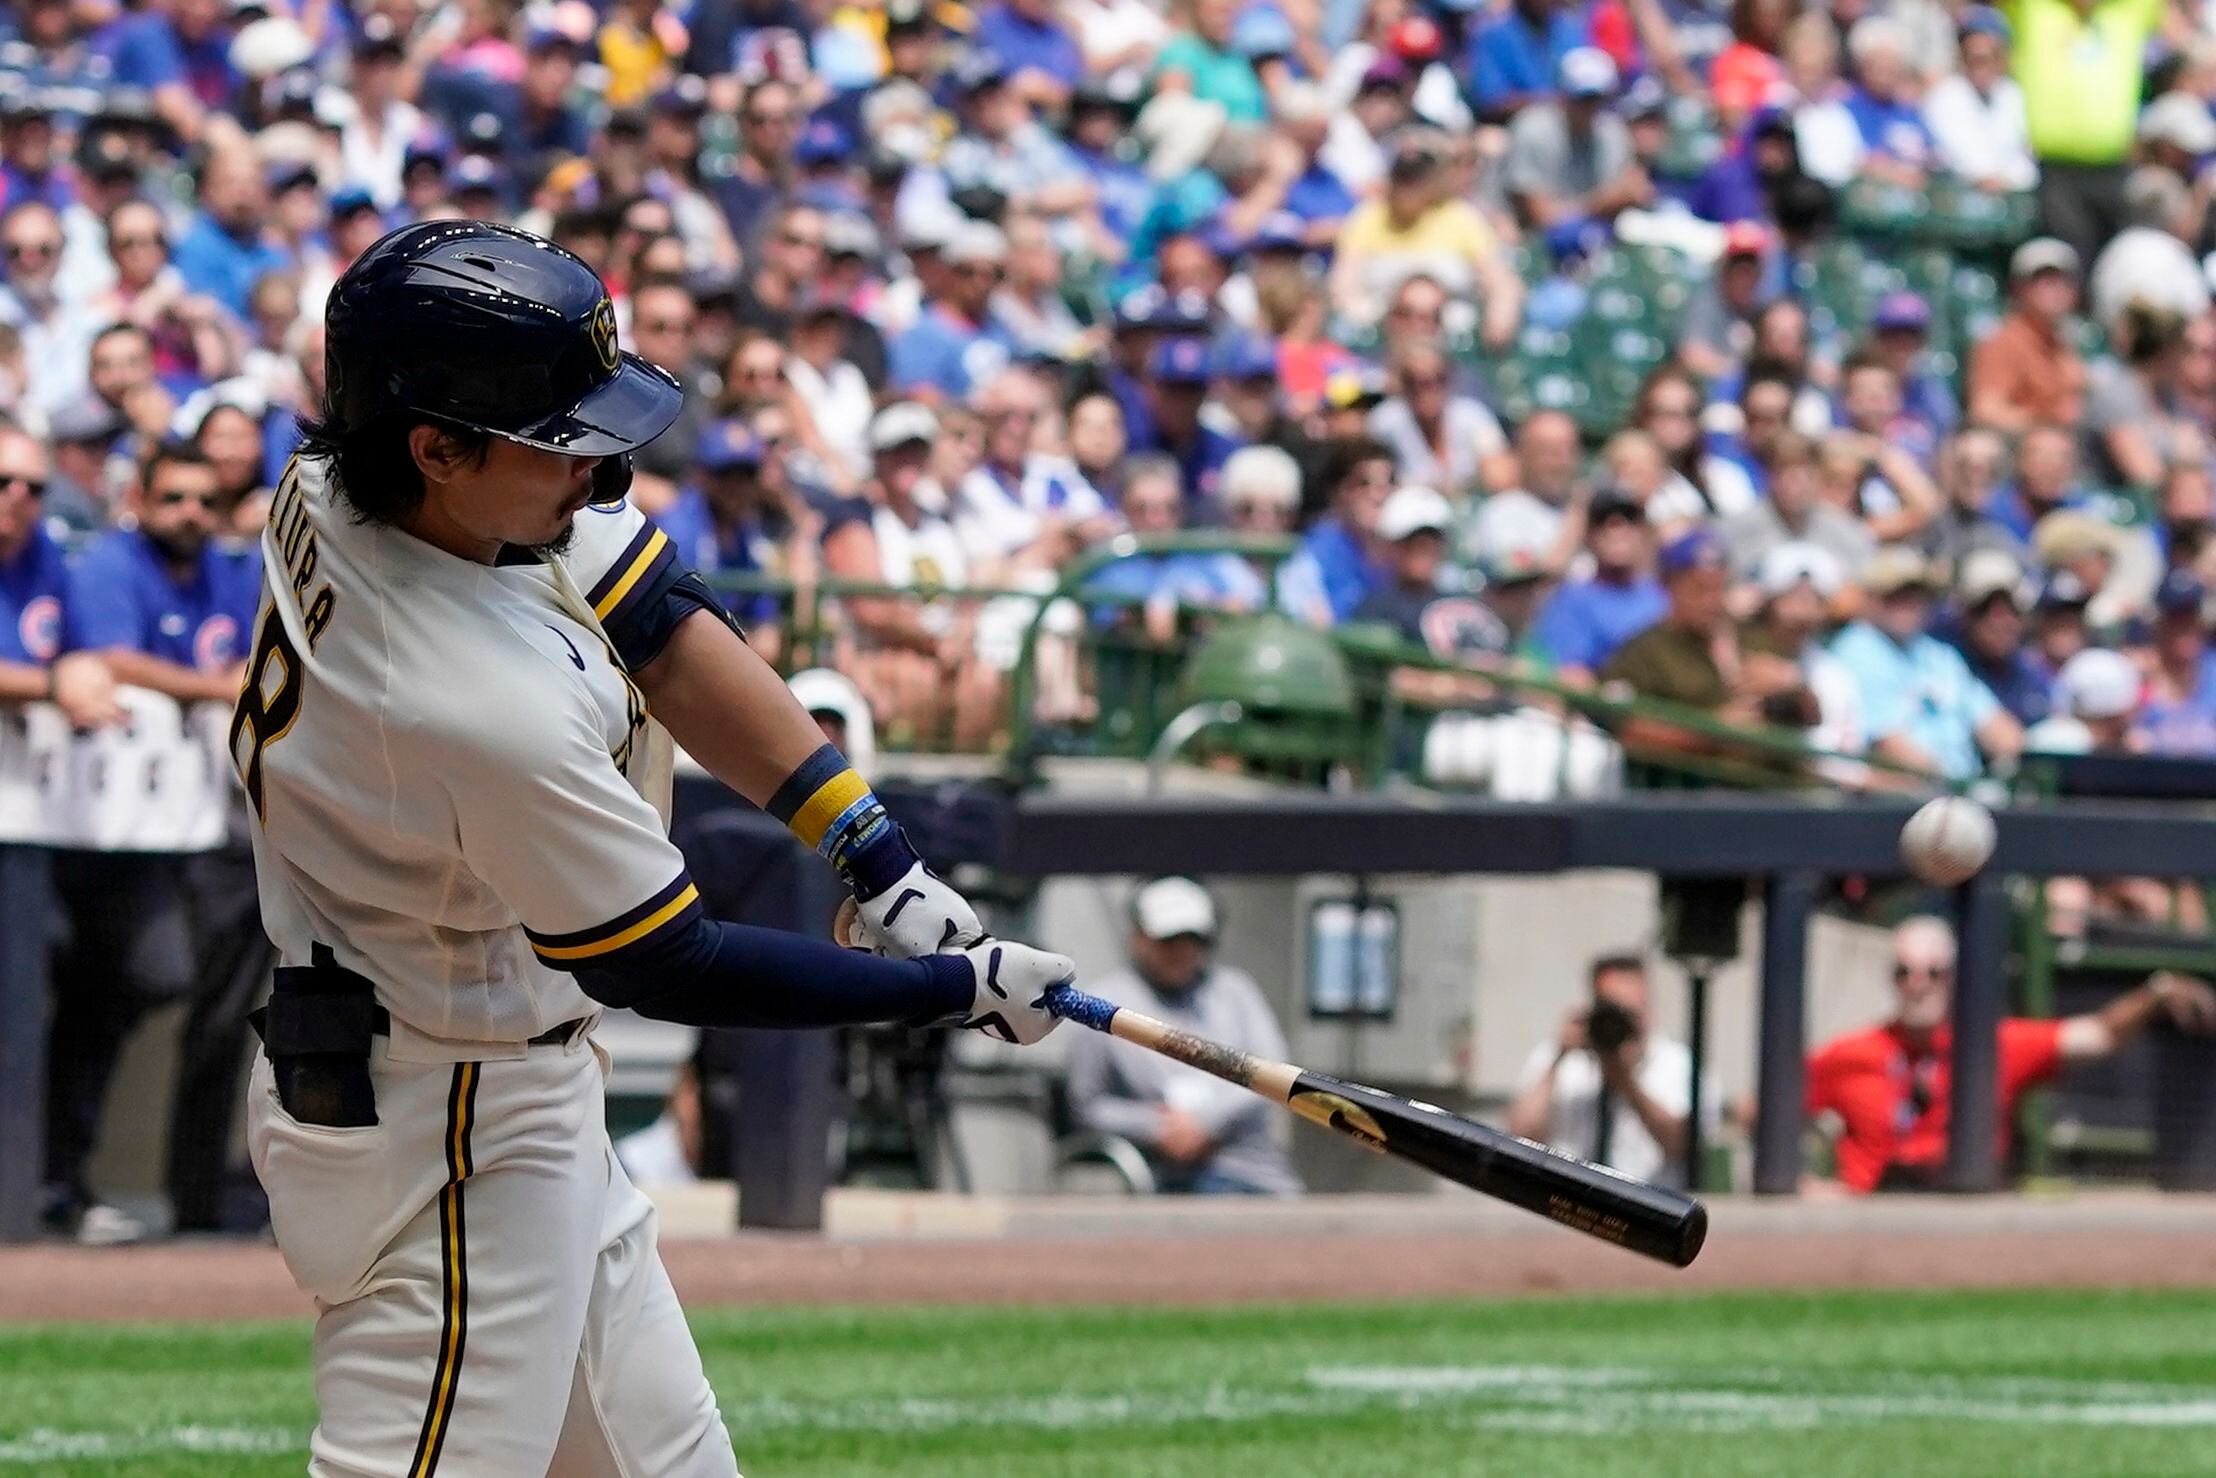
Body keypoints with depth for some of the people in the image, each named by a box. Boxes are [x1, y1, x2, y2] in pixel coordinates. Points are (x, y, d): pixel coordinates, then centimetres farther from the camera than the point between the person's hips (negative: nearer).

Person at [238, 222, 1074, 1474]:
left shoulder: (335, 483, -8)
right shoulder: (486, 709, -33)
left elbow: (662, 625, 0)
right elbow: (669, 969, -21)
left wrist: (870, 847, -6)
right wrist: (958, 990, -12)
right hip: (442, 1135, -10)